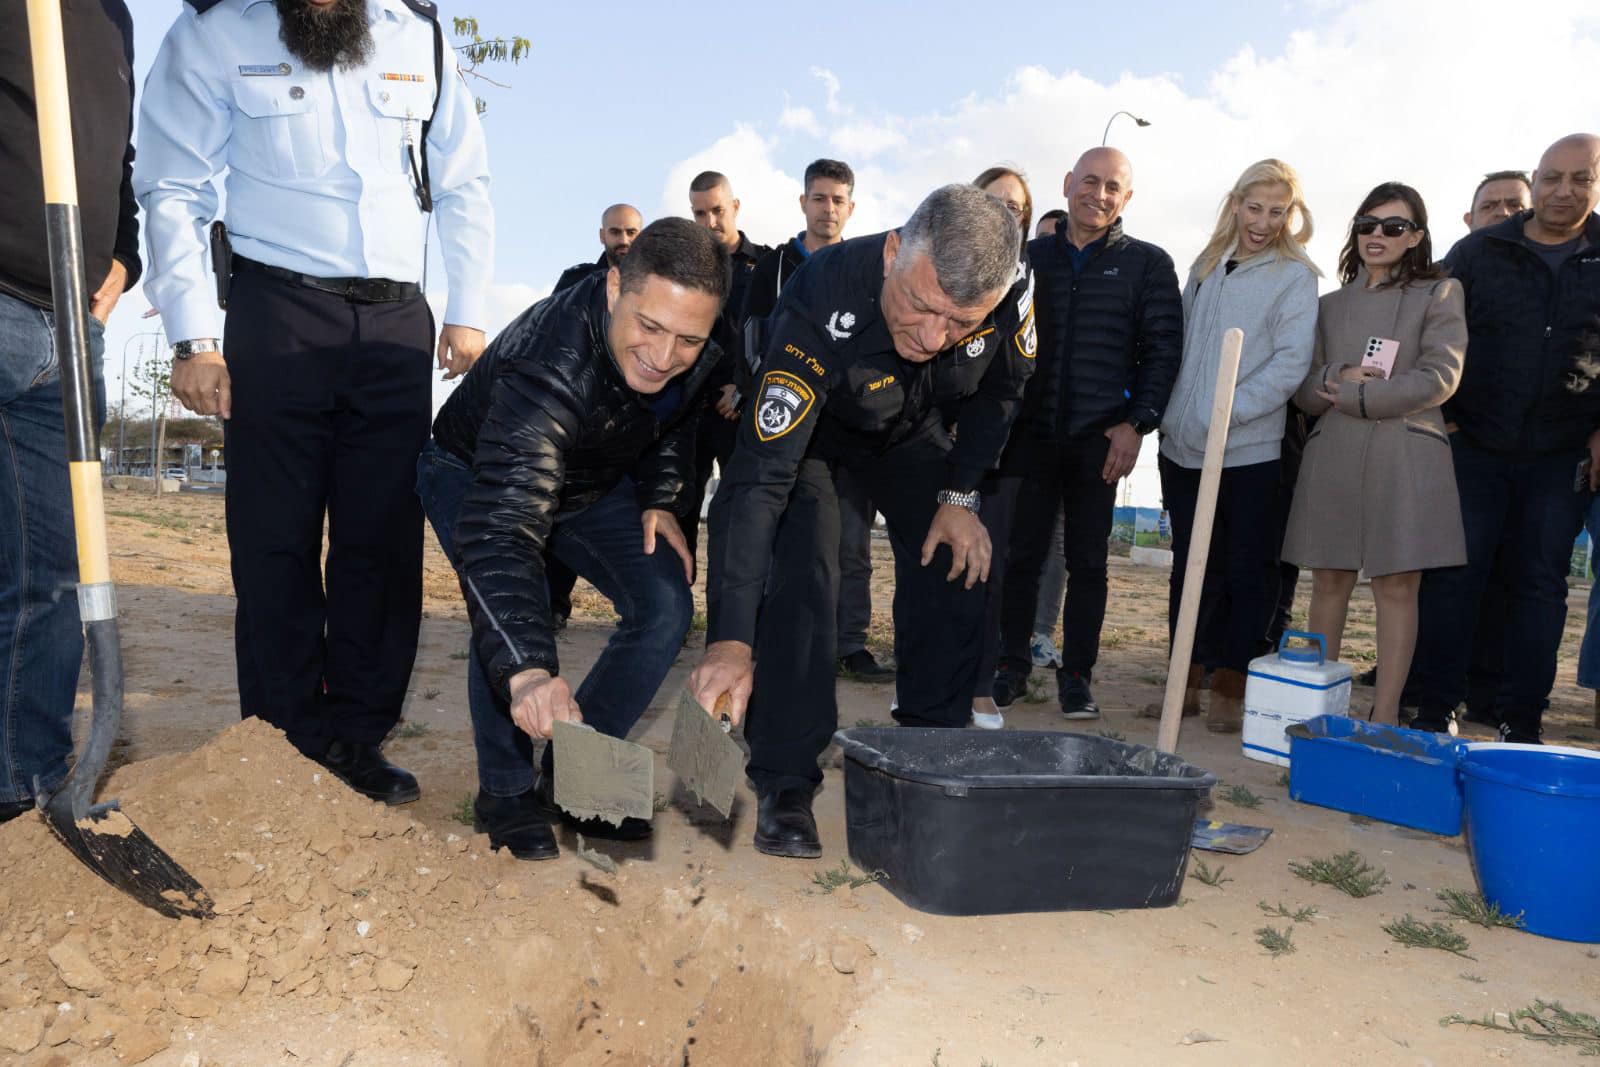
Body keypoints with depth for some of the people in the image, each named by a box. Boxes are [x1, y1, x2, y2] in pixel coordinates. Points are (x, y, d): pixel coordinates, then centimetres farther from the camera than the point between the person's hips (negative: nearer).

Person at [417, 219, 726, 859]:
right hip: (473, 472, -5)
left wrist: (660, 499, -9)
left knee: (665, 607, -10)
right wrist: (527, 669, -68)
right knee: (509, 611, -32)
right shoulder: (546, 367, -45)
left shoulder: (695, 353, -23)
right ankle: (506, 791, -9)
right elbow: (499, 526, -56)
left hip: (592, 481, 6)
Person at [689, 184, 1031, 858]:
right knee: (801, 571, -23)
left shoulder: (1009, 297, -31)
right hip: (809, 426, -4)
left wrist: (960, 495, -12)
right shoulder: (820, 309, -44)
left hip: (909, 430, 4)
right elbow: (760, 478, -47)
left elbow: (1001, 389, -6)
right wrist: (731, 640, -54)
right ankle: (784, 786, -12)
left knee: (957, 566, -5)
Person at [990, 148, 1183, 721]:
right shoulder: (1030, 256, 11)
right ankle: (1012, 664, 17)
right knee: (1021, 553, 4)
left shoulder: (1148, 264, 5)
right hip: (1030, 433, 2)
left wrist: (1135, 423, -8)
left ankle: (1076, 674, 15)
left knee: (1087, 561, 5)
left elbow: (1163, 349, 2)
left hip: (1100, 439, -1)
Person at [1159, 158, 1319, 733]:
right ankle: (1187, 676, 24)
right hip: (1182, 445, 5)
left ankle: (1230, 686, 14)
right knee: (1188, 563, 12)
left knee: (1247, 570, 2)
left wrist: (1225, 415, -17)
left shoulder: (1294, 276, -1)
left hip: (1249, 449, -4)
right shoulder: (1205, 267, 14)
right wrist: (1171, 413, 8)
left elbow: (1291, 362, -10)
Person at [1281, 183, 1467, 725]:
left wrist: (1356, 396, -7)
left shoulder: (1439, 294, 8)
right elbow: (1304, 389, 13)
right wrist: (1336, 379, -8)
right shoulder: (1331, 305, 18)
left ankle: (1384, 717, 0)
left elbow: (1439, 378, -4)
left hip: (1405, 456, -3)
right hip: (1332, 455, 3)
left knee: (1397, 584, -5)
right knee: (1329, 581, 3)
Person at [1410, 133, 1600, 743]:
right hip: (1474, 447, -1)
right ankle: (1435, 709, 9)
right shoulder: (1479, 251, 3)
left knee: (1540, 584, 5)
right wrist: (1439, 415, -2)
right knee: (1453, 577, -1)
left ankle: (1521, 722, 14)